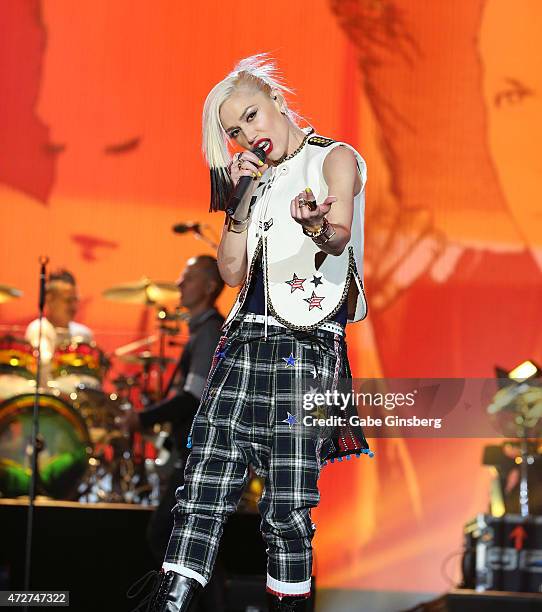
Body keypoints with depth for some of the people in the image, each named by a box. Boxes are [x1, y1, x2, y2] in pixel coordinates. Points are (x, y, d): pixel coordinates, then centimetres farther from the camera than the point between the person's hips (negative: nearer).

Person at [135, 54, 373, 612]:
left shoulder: (335, 158, 4)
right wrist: (240, 200, 5)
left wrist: (316, 224, -39)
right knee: (202, 493, -7)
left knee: (288, 509, -10)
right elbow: (232, 272, 16)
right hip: (244, 342, 5)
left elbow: (340, 233, -16)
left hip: (308, 347, -5)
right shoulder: (257, 178, 22)